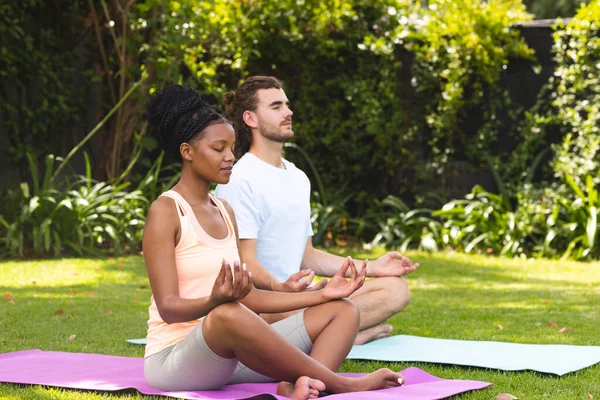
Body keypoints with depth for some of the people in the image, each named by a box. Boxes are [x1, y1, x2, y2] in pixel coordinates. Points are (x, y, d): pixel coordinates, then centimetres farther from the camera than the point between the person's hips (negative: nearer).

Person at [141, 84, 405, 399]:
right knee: (228, 315, -42)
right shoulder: (165, 211, -8)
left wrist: (321, 294, 5)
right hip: (173, 358, -8)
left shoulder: (224, 212, 15)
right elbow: (168, 307, -16)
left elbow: (247, 297, 12)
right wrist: (215, 301, -37)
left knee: (342, 310, -1)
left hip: (230, 356, 8)